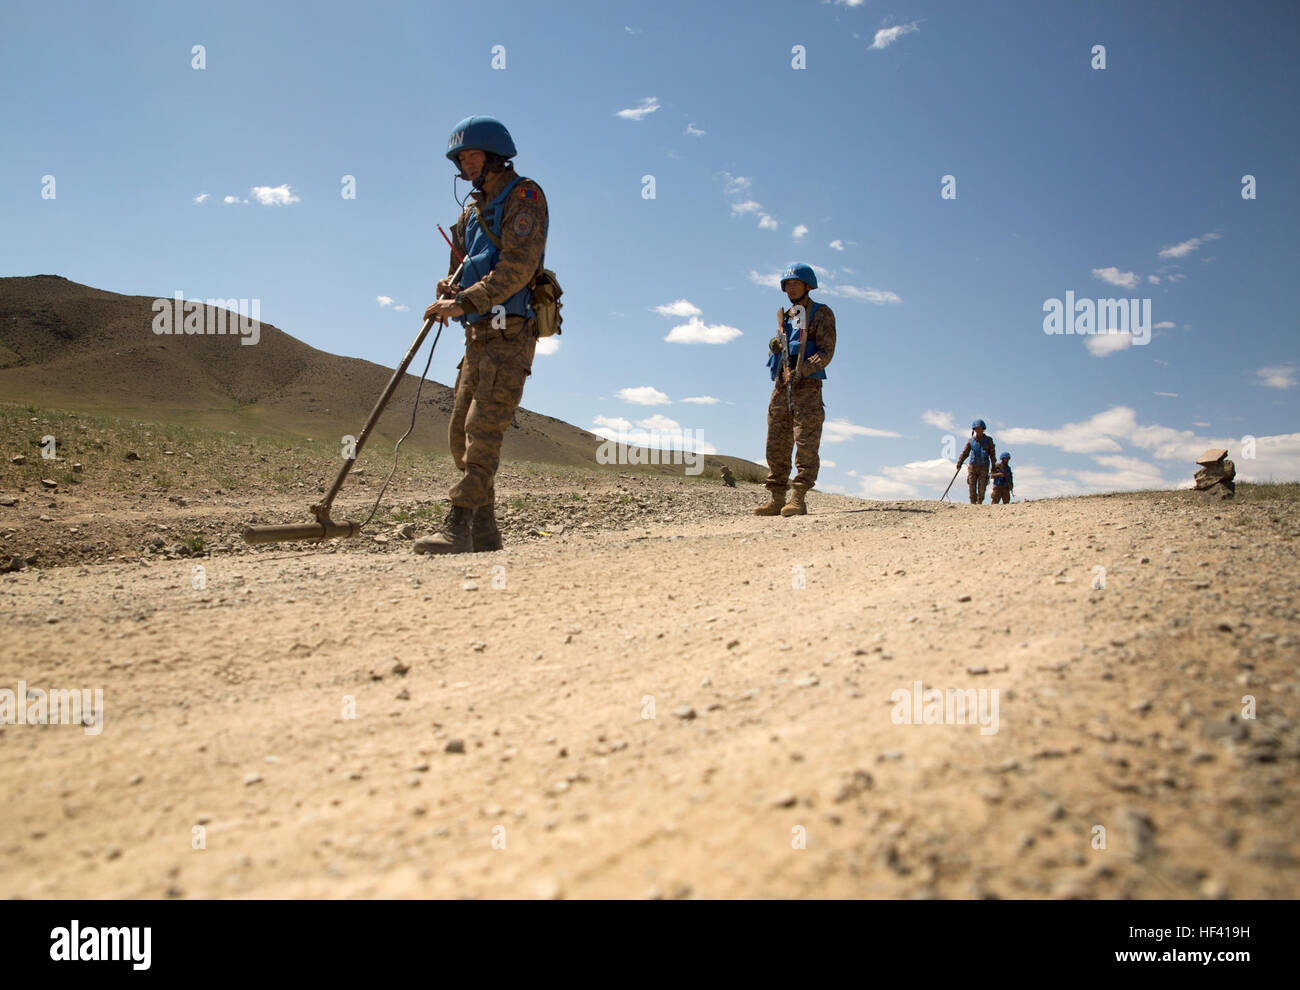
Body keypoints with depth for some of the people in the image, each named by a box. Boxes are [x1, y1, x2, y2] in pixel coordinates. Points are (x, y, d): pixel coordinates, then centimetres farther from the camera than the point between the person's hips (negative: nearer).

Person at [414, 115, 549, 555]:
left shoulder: (523, 197, -4)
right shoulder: (473, 209, 22)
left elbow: (518, 267, -17)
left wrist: (465, 303, -22)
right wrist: (448, 290, 0)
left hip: (510, 336, -9)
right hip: (479, 337, 9)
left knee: (483, 429, -17)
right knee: (461, 434, 6)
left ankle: (457, 528, -21)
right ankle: (485, 535, 10)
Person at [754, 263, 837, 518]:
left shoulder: (821, 314, 3)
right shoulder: (785, 318, 23)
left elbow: (826, 352, -7)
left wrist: (799, 372, -19)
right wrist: (776, 346, 1)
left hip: (807, 388, -6)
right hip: (781, 388, 6)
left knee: (806, 445, -10)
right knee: (776, 446, 3)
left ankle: (799, 499, -11)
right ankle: (777, 500, 5)